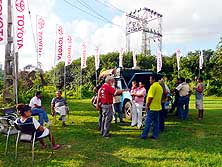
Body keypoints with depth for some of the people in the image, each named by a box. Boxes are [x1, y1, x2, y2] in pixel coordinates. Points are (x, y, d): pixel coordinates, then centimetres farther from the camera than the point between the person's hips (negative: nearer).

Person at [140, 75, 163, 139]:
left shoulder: (153, 86, -15)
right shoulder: (160, 86, 14)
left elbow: (150, 97, -19)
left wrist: (147, 106, -13)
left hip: (152, 107, -9)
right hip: (158, 107, 9)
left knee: (148, 122, -4)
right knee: (156, 122, 10)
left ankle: (144, 135, 1)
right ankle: (155, 135, 14)